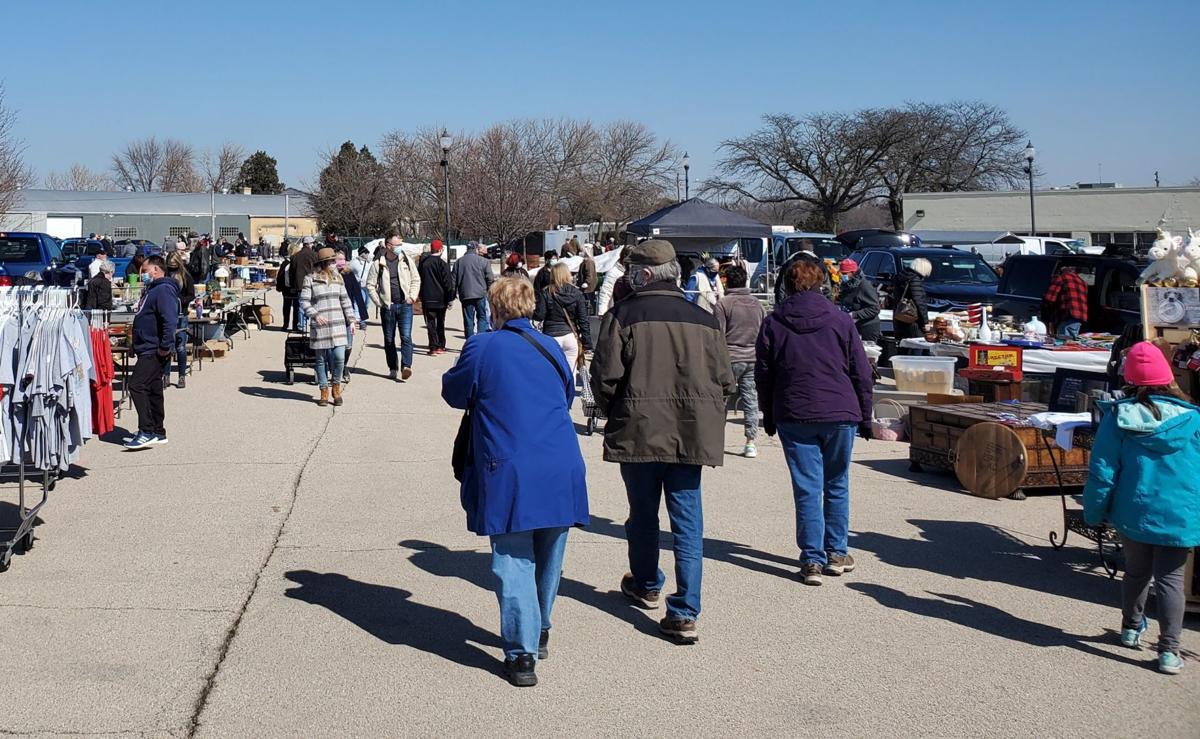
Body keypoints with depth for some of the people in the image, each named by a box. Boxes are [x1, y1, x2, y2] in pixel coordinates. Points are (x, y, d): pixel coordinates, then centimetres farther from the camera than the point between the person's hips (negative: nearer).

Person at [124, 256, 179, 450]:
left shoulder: (164, 290, -14)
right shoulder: (151, 290, 21)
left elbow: (170, 320, -25)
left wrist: (165, 347, -26)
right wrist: (136, 346, 23)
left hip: (154, 352, -11)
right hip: (147, 351, 11)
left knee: (137, 385, -17)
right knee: (153, 390, 14)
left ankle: (147, 432, -16)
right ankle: (158, 433, 20)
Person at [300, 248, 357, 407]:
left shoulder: (337, 277, 11)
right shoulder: (310, 279, -2)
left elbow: (345, 300, 15)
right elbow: (304, 301, -5)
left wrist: (351, 320, 11)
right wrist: (315, 315, -19)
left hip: (338, 324, 3)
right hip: (319, 326, -3)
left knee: (339, 357, -7)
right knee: (321, 360, 6)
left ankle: (336, 385, 15)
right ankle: (324, 392, 17)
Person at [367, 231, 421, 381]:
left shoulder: (407, 260, 3)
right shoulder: (378, 264, -1)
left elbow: (416, 280, 10)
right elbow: (370, 284, 4)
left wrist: (412, 296, -1)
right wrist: (378, 301, -3)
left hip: (405, 305, 0)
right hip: (387, 307, 1)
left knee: (406, 337, -13)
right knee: (389, 339, 8)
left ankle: (406, 367, -20)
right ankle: (393, 368, 18)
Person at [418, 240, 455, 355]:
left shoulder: (423, 263, 2)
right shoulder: (442, 264, -10)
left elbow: (418, 280, 9)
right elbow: (448, 283, -11)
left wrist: (421, 296, 16)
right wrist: (450, 299, -5)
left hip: (427, 299, 1)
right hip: (440, 299, -1)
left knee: (431, 324, 1)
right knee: (440, 323, 13)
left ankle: (433, 347, -7)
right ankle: (441, 346, 17)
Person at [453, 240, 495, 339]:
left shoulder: (459, 261, 7)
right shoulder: (484, 261, -4)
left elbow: (454, 280, 9)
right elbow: (490, 279, -5)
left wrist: (454, 294, 15)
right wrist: (490, 291, 10)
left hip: (465, 295, 2)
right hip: (480, 294, -2)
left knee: (468, 320, 7)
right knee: (482, 317, 8)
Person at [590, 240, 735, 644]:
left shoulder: (622, 315, -7)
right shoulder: (704, 319, 4)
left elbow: (605, 376, -9)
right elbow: (724, 382, 6)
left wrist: (613, 413, 10)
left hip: (638, 432, -1)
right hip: (690, 434, 2)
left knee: (643, 513, 18)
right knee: (687, 521, 4)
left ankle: (646, 585, 40)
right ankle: (685, 613, -1)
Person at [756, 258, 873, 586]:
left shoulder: (773, 323, 3)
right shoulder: (840, 319, 2)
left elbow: (763, 375, 6)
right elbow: (861, 372, 3)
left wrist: (769, 417, 16)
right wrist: (864, 417, 11)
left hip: (794, 417, 0)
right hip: (840, 416, 0)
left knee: (807, 489, 2)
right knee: (837, 486, 14)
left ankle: (813, 560, -1)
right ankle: (837, 553, 18)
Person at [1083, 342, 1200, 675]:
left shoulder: (1117, 417, -9)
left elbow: (1102, 472, -6)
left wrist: (1094, 512, 5)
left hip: (1133, 513, 1)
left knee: (1136, 572, 20)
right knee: (1170, 578, 4)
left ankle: (1131, 629, 39)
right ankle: (1169, 651, 1)